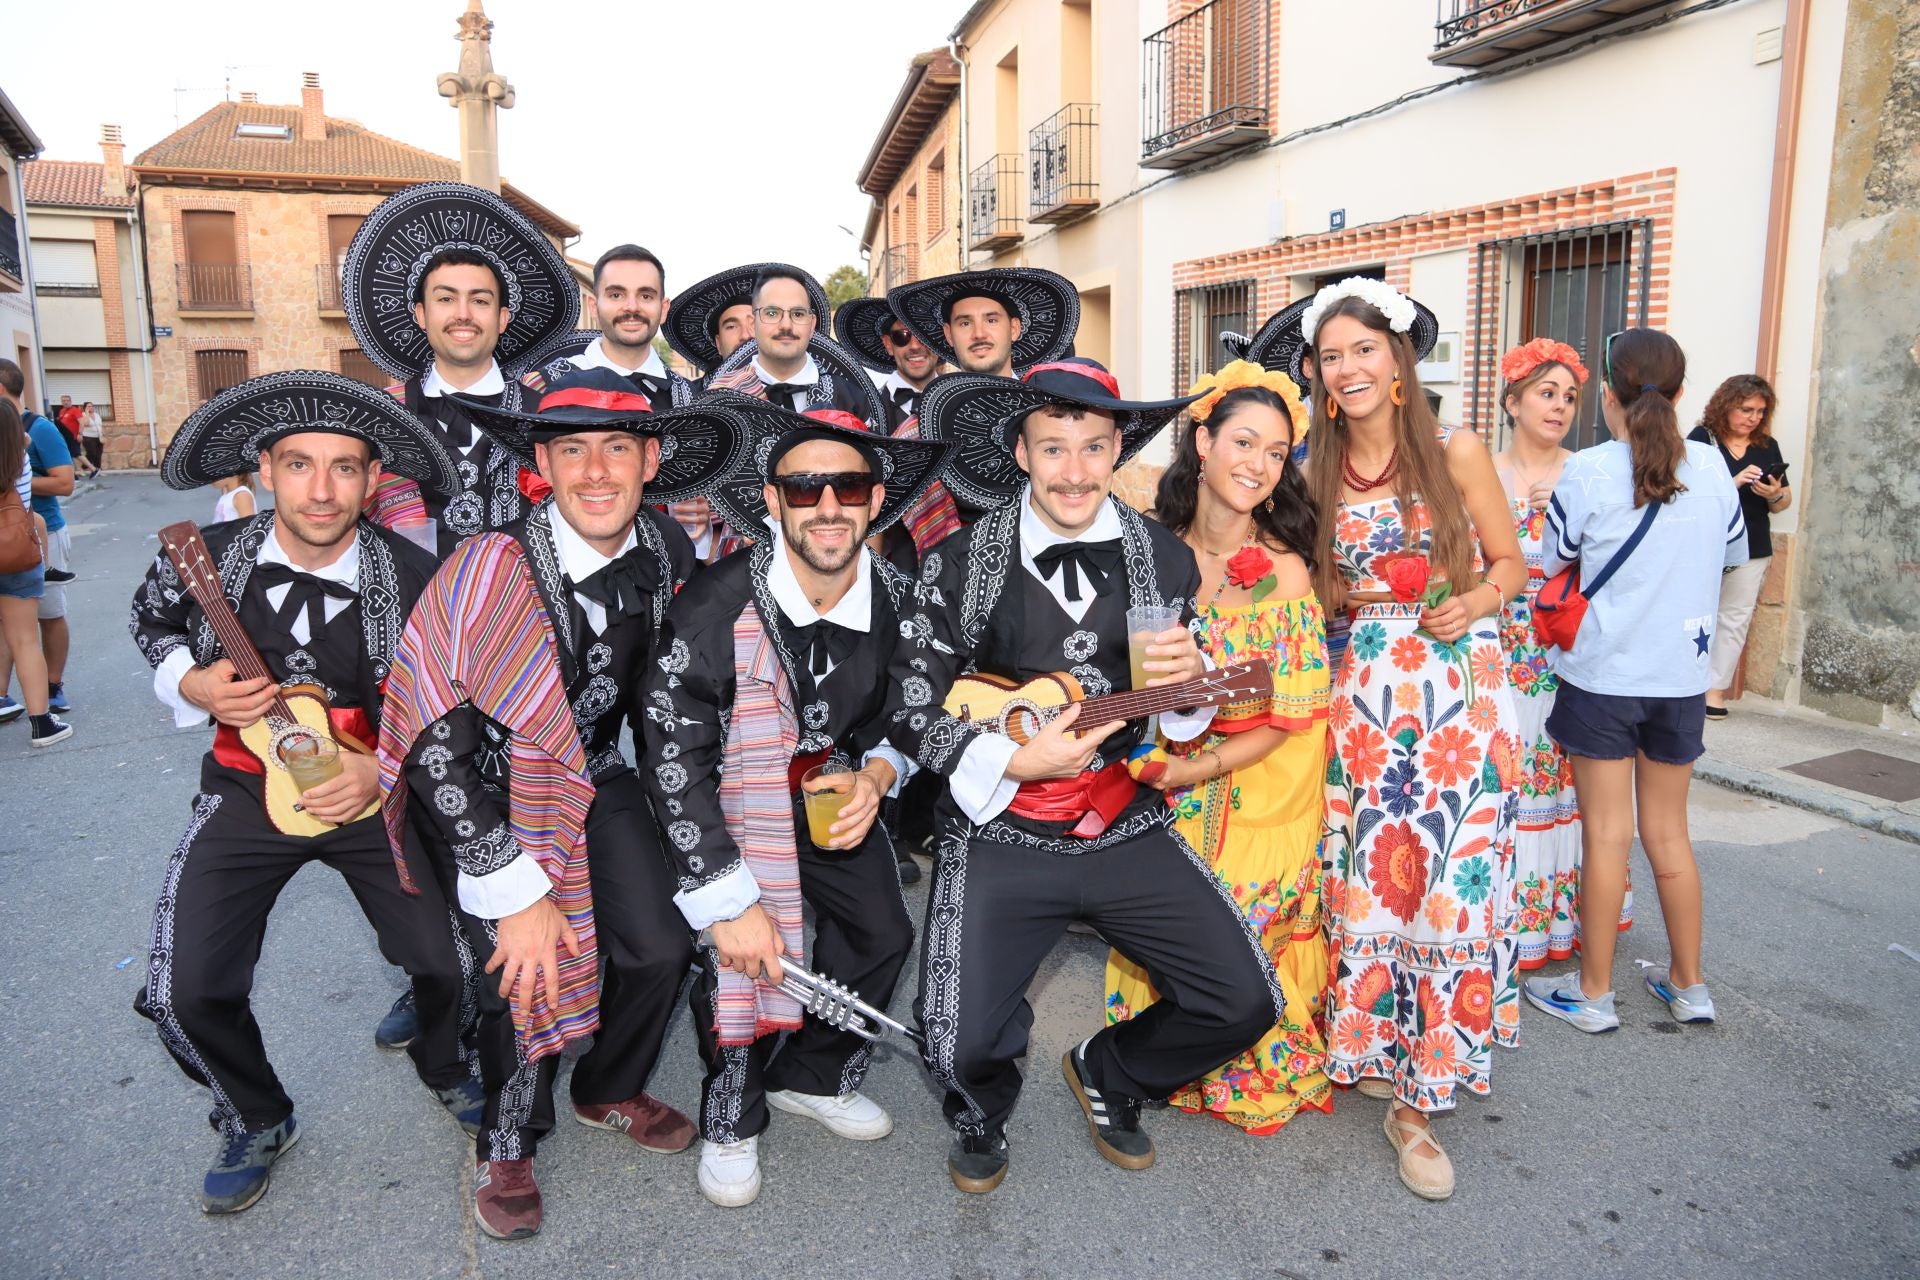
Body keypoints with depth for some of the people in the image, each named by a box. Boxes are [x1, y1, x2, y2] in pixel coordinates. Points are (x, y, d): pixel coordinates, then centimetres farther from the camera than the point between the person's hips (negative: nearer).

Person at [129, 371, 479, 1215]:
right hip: (249, 790, 2)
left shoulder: (415, 580, -16)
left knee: (452, 961, -8)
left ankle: (445, 1068, 29)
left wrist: (386, 767, -16)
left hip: (377, 793, -1)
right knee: (187, 992, -8)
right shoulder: (206, 560, -11)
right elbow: (152, 623, 12)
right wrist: (193, 684, -8)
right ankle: (257, 1121, 25)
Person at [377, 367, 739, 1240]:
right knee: (531, 967, -16)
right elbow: (440, 744, -26)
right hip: (482, 790, -4)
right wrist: (522, 895, -26)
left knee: (660, 946, -5)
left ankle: (609, 1092, 28)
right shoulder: (492, 569, -28)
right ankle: (506, 1145, 16)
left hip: (594, 776, 5)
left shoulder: (666, 553, -10)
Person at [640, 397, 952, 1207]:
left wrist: (875, 777, -18)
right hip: (727, 796, -4)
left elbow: (902, 715, 5)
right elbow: (674, 762, -25)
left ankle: (810, 1077, 29)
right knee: (740, 952, -18)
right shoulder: (714, 607, -29)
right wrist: (729, 902, -27)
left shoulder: (897, 600, -13)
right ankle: (731, 1120, 11)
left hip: (833, 783, 5)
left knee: (883, 934, 2)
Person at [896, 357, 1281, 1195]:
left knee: (1244, 1004, -4)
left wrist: (1189, 679, -11)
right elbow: (909, 708, -2)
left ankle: (1109, 1075, 28)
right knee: (964, 1047, -14)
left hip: (1127, 827, 3)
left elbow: (1188, 718, 13)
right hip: (999, 834, -2)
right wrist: (1012, 762, -16)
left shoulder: (1164, 560, 3)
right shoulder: (960, 562, -5)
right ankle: (983, 1112, 27)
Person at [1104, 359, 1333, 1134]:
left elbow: (1286, 719, -13)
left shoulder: (1283, 571, -14)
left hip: (1255, 786, -3)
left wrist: (1199, 768, -20)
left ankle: (1246, 1077, 26)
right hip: (1159, 774, 3)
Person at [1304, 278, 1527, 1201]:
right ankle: (1373, 1045, 26)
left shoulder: (1455, 452, 0)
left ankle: (1419, 1096, 10)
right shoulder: (1318, 473, 8)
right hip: (1365, 693, 2)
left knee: (1449, 877, -2)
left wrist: (1476, 600, -14)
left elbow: (1509, 560, 6)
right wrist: (1345, 594, -5)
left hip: (1461, 688, -2)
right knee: (1367, 876, 3)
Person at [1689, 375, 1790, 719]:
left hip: (1752, 551, 4)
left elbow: (1785, 500, 15)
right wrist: (1734, 483, -22)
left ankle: (1716, 688, 11)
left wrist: (1774, 495, -8)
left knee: (1735, 620, 5)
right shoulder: (1702, 439, -2)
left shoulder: (1767, 446, 10)